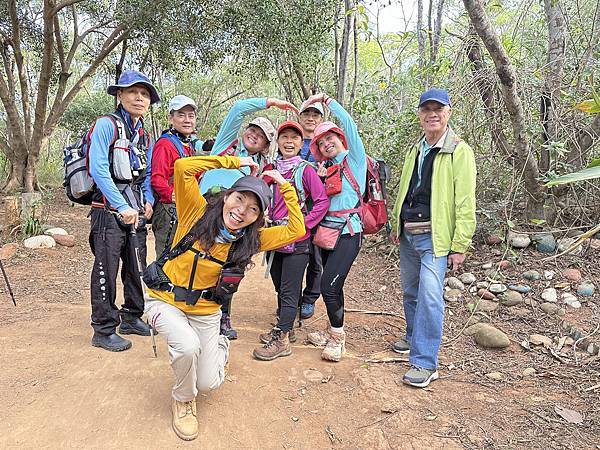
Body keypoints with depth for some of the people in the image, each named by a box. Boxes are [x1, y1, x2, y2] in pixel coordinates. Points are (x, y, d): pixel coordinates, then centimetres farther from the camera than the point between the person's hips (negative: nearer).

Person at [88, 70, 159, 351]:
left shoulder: (143, 135, 15)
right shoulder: (106, 125, -8)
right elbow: (98, 170, -17)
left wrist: (148, 201, 1)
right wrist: (122, 207, -19)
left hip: (136, 210, 7)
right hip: (109, 209, -7)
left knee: (137, 266, 13)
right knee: (107, 269, -3)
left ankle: (131, 318, 28)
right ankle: (103, 330, 8)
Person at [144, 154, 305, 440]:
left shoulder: (250, 240, -8)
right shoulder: (197, 214, -16)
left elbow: (296, 230, -13)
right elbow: (183, 168, -28)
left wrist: (285, 186, -13)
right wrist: (233, 162, -22)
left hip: (205, 313, 3)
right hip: (165, 302, -2)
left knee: (208, 383, 4)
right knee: (188, 346, -33)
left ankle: (220, 345, 40)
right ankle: (182, 399, 1)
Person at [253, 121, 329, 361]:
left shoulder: (305, 170, -6)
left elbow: (322, 201, -10)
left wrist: (303, 225, -15)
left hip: (297, 240, -6)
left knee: (289, 291, -2)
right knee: (280, 287, 16)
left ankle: (282, 340, 5)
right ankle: (284, 329, 30)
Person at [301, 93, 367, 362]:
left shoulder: (355, 159, 2)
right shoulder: (326, 168, 19)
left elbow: (349, 124, -11)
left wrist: (325, 99, -8)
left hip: (348, 232, -7)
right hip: (326, 230, 7)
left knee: (329, 285, -12)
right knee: (332, 285, 13)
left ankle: (337, 338, 5)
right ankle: (333, 332, 27)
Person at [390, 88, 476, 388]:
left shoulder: (459, 151, -9)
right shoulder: (415, 150, 13)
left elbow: (465, 202, -13)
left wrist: (460, 245, -16)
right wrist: (396, 225, 19)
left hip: (435, 237, -7)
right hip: (408, 234, 7)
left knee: (430, 296, -13)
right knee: (410, 292, 18)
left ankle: (425, 363, -4)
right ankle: (415, 339, 38)